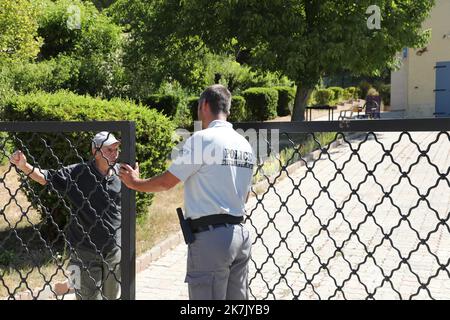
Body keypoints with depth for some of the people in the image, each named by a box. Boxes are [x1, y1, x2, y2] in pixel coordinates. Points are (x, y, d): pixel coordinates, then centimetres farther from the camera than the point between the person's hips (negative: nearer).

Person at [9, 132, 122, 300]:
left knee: (112, 296, 18)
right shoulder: (77, 173, -12)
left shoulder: (120, 172, -3)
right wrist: (24, 166, -32)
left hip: (114, 248, 3)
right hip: (85, 249, -3)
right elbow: (46, 177, -18)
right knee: (89, 296, 7)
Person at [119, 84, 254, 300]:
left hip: (210, 236, -7)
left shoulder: (202, 139, -10)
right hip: (240, 235, 8)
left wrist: (135, 183, 12)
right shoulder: (245, 145, 11)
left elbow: (166, 182, -6)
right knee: (238, 297, 14)